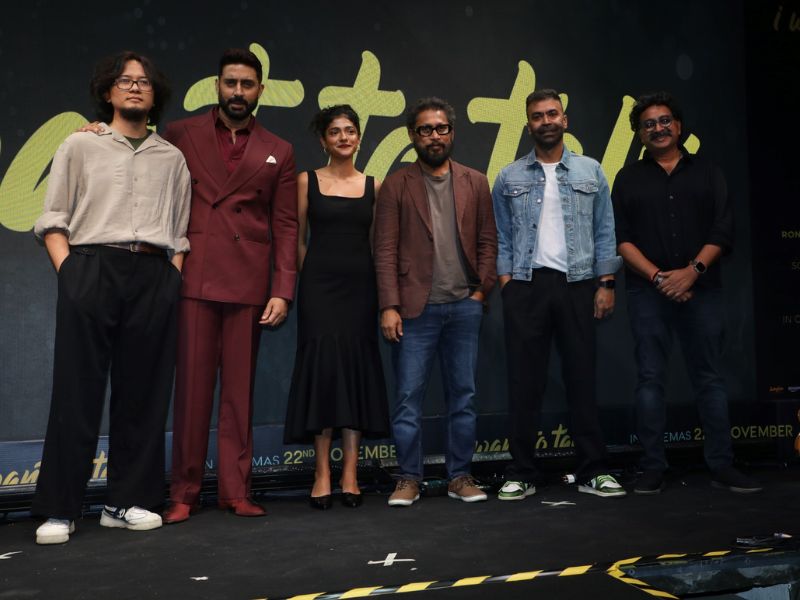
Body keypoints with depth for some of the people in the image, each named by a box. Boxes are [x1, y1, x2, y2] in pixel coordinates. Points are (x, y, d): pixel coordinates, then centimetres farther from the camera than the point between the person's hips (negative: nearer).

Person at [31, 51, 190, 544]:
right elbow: (53, 219, 6)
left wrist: (174, 279, 2)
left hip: (155, 276, 2)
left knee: (144, 391, 1)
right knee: (77, 391, -3)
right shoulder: (80, 146, 13)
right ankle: (59, 509, 3)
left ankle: (128, 501, 11)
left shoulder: (172, 158, 18)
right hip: (91, 268, -2)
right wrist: (68, 272, -6)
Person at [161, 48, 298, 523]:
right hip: (194, 279, -1)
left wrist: (283, 291, -2)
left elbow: (286, 227, 6)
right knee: (192, 386, 2)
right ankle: (184, 491, 12)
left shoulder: (278, 153, 11)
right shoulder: (181, 135, 9)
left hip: (249, 283, 1)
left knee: (240, 389, 5)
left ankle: (236, 489, 14)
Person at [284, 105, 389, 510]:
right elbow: (298, 240, 6)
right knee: (322, 366, -5)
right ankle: (322, 473, 2)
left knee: (358, 368, 1)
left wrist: (381, 289, 6)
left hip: (360, 285, 2)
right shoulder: (307, 181, 5)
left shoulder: (374, 186, 10)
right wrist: (311, 278, 4)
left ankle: (350, 474, 7)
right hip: (319, 284, -2)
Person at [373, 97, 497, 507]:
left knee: (463, 396, 8)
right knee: (408, 397, 1)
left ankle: (460, 477, 20)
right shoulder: (396, 186, 3)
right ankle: (409, 479, 13)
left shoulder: (475, 183, 12)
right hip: (415, 308, -2)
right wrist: (389, 307, -9)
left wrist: (482, 290, -1)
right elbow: (385, 251, -2)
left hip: (464, 307, 3)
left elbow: (488, 242, 11)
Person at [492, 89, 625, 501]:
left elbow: (604, 232, 7)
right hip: (525, 285, 0)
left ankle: (592, 472, 13)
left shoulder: (590, 172, 10)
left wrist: (606, 284, -1)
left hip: (577, 284, 0)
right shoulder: (509, 178, 9)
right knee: (524, 382, 1)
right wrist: (506, 283, -3)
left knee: (582, 378, 4)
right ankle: (521, 475, 9)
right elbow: (501, 238, 8)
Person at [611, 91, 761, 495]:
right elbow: (621, 239, 0)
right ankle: (653, 468, 5)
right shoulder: (628, 178, 9)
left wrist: (691, 271, -13)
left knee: (709, 377, 4)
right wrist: (658, 277, -11)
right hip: (647, 292, 0)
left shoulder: (707, 173, 11)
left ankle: (722, 465, 10)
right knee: (650, 379, 0)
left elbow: (722, 231, 1)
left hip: (701, 290, 1)